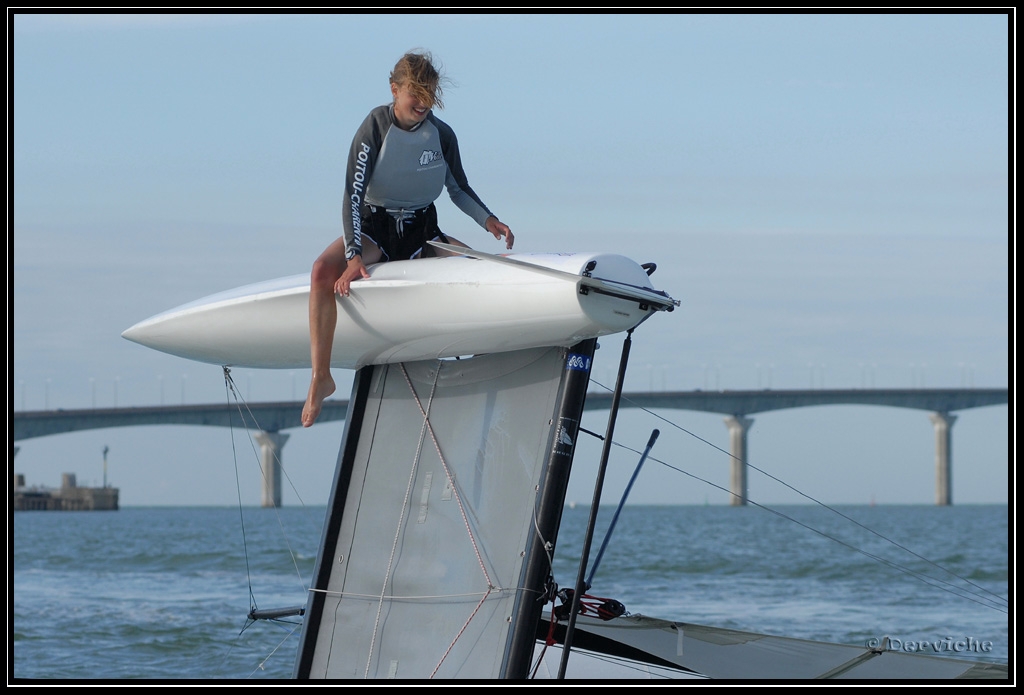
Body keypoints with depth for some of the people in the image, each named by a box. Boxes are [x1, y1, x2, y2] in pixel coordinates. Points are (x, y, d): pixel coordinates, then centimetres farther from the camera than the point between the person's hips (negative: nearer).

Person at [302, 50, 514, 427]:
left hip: (423, 233, 3)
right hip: (374, 228, -3)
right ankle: (321, 377, -31)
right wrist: (354, 258, -30)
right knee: (323, 271, -32)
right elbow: (353, 195, -19)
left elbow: (459, 190, 10)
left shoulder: (441, 135, -3)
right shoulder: (374, 129, -13)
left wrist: (488, 220, -11)